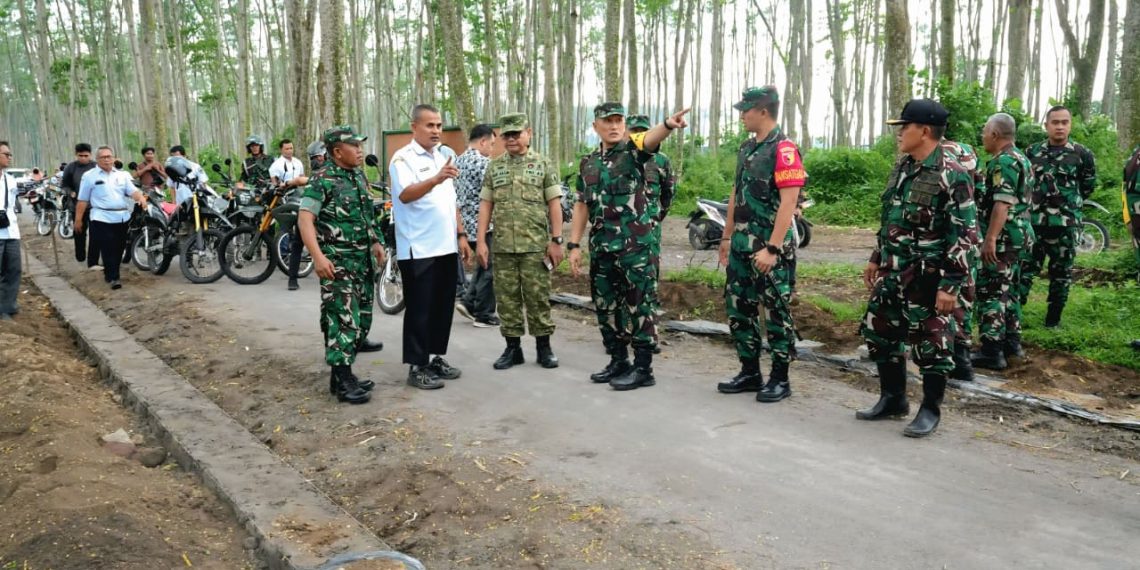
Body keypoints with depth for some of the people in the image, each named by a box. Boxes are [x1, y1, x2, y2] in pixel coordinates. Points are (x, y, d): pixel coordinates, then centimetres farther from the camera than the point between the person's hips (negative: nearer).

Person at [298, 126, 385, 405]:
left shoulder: (359, 176, 11)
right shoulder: (323, 180, -13)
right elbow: (305, 218, -18)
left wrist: (376, 242, 22)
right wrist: (318, 256, -27)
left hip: (364, 258, 8)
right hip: (338, 261, -8)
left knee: (362, 308, 19)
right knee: (343, 316, -10)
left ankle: (357, 341, 44)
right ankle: (342, 377, -9)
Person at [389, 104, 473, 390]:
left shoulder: (445, 156, 15)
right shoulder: (403, 158, -9)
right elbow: (405, 195, -27)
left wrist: (461, 235, 14)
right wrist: (436, 179, -41)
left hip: (446, 247, 7)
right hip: (418, 249, -7)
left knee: (443, 306, 13)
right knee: (419, 309, -2)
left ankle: (437, 358, 25)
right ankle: (417, 367, 6)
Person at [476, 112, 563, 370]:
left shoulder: (544, 164, 3)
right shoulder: (494, 166, 10)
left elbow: (554, 203, 0)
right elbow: (485, 204, 10)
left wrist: (556, 240, -7)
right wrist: (481, 240, 2)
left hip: (536, 245, -3)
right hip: (502, 246, 3)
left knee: (538, 296, 2)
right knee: (506, 298, 6)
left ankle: (544, 346, 14)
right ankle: (513, 347, 16)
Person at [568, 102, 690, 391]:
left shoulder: (633, 148, -3)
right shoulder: (588, 162, 14)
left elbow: (651, 138, -26)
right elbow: (582, 205, 16)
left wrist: (668, 124, -49)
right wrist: (574, 245, 10)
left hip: (635, 244, -6)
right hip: (601, 246, 7)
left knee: (639, 305, -1)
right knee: (606, 305, 13)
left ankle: (643, 368, 6)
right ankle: (618, 361, 26)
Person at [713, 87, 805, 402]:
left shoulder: (783, 149, -13)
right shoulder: (747, 147, 14)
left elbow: (788, 203, -19)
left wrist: (772, 248, -24)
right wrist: (727, 237, 18)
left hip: (770, 246, -9)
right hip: (741, 245, 9)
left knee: (776, 311, 1)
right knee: (738, 307, 12)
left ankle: (780, 379, 12)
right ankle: (750, 372, 23)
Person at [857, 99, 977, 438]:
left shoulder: (951, 175, -16)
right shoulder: (902, 167, 10)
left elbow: (963, 235, -17)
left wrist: (950, 285, -20)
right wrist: (876, 259, 20)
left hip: (927, 277, -8)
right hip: (892, 272, 8)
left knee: (931, 344, 3)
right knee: (880, 334, 14)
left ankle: (930, 410, 18)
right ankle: (892, 399, 30)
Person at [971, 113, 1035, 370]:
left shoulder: (1003, 161, -16)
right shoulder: (1021, 159, 17)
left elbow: (1002, 204, -24)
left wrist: (990, 239, -26)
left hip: (1002, 238, -10)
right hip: (1017, 235, 10)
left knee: (990, 293, -7)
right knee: (1007, 290, 18)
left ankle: (992, 352, -5)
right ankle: (1011, 341, 26)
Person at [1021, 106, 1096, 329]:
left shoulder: (1081, 154, -1)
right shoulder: (1032, 152, 4)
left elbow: (1088, 186, 12)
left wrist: (1069, 203, 16)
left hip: (1066, 224, -1)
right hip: (1033, 221, 1)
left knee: (1061, 272, 7)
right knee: (1025, 268, 0)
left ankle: (1053, 318, 17)